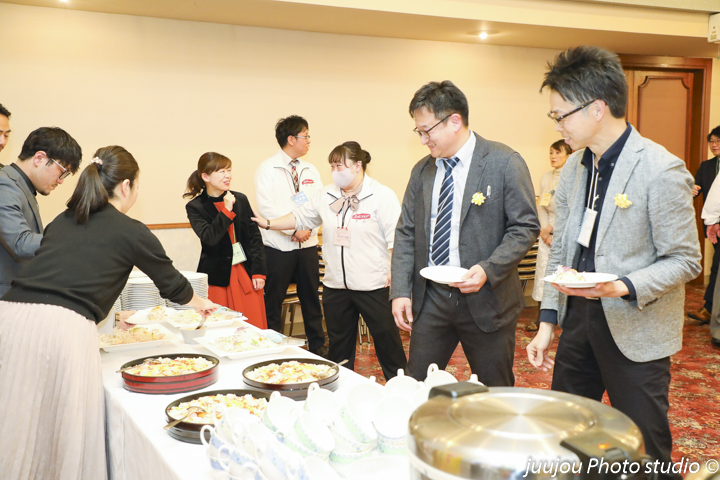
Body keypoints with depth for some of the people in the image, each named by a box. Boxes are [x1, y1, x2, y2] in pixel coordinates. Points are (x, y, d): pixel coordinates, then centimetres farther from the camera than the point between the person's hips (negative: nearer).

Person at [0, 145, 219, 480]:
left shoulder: (61, 222, 21)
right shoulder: (131, 232, 7)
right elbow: (173, 285, 20)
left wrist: (109, 313, 50)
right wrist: (201, 304, 42)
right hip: (64, 329, -5)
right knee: (68, 438, 7)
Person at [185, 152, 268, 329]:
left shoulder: (240, 199, 6)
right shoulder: (195, 207, -3)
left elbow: (254, 236, 6)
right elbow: (209, 238, -17)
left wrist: (259, 271, 0)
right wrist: (227, 210, -17)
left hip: (246, 273, 3)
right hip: (217, 277, -3)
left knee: (255, 326, 1)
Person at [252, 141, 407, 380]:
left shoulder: (382, 195, -8)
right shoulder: (327, 195, 9)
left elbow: (395, 239, -11)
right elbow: (300, 217, 18)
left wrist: (394, 274, -15)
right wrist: (268, 224, 11)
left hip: (373, 287, -5)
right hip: (335, 286, 6)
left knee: (386, 340, 2)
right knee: (338, 346, 15)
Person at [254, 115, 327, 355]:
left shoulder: (310, 170, 13)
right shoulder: (267, 169, -3)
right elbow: (266, 207, -13)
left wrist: (308, 227, -11)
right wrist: (294, 229, -16)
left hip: (307, 245, 5)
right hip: (279, 246, -5)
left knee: (311, 298, 10)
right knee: (273, 301, 2)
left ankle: (317, 346, 20)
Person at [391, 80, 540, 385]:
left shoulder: (504, 162, -7)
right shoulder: (422, 171, 9)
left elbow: (525, 227, -8)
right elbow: (406, 233, 10)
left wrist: (488, 270, -21)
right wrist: (400, 291, 1)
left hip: (486, 301, -4)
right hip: (430, 299, 4)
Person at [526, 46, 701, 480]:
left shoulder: (662, 170, -16)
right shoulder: (574, 167, 6)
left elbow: (685, 260, -12)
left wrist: (623, 287, -27)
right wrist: (548, 321, 8)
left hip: (634, 332, -6)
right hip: (579, 322, 7)